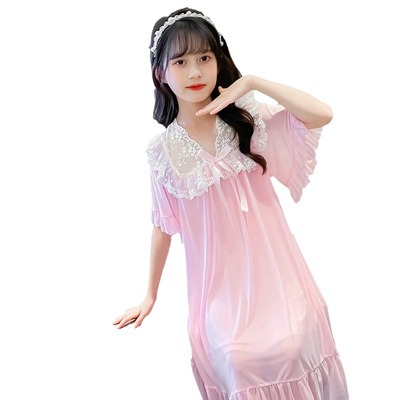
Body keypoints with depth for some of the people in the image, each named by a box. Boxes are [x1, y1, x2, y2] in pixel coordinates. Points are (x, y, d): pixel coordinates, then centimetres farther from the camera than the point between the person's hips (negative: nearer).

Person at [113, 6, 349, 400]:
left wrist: (252, 81, -17)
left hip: (271, 267, 1)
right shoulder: (162, 149, -4)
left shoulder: (249, 119, -4)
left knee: (292, 346, -8)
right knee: (238, 360, -14)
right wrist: (150, 294, 11)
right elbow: (163, 224, 5)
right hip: (218, 281, 0)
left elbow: (321, 114, -16)